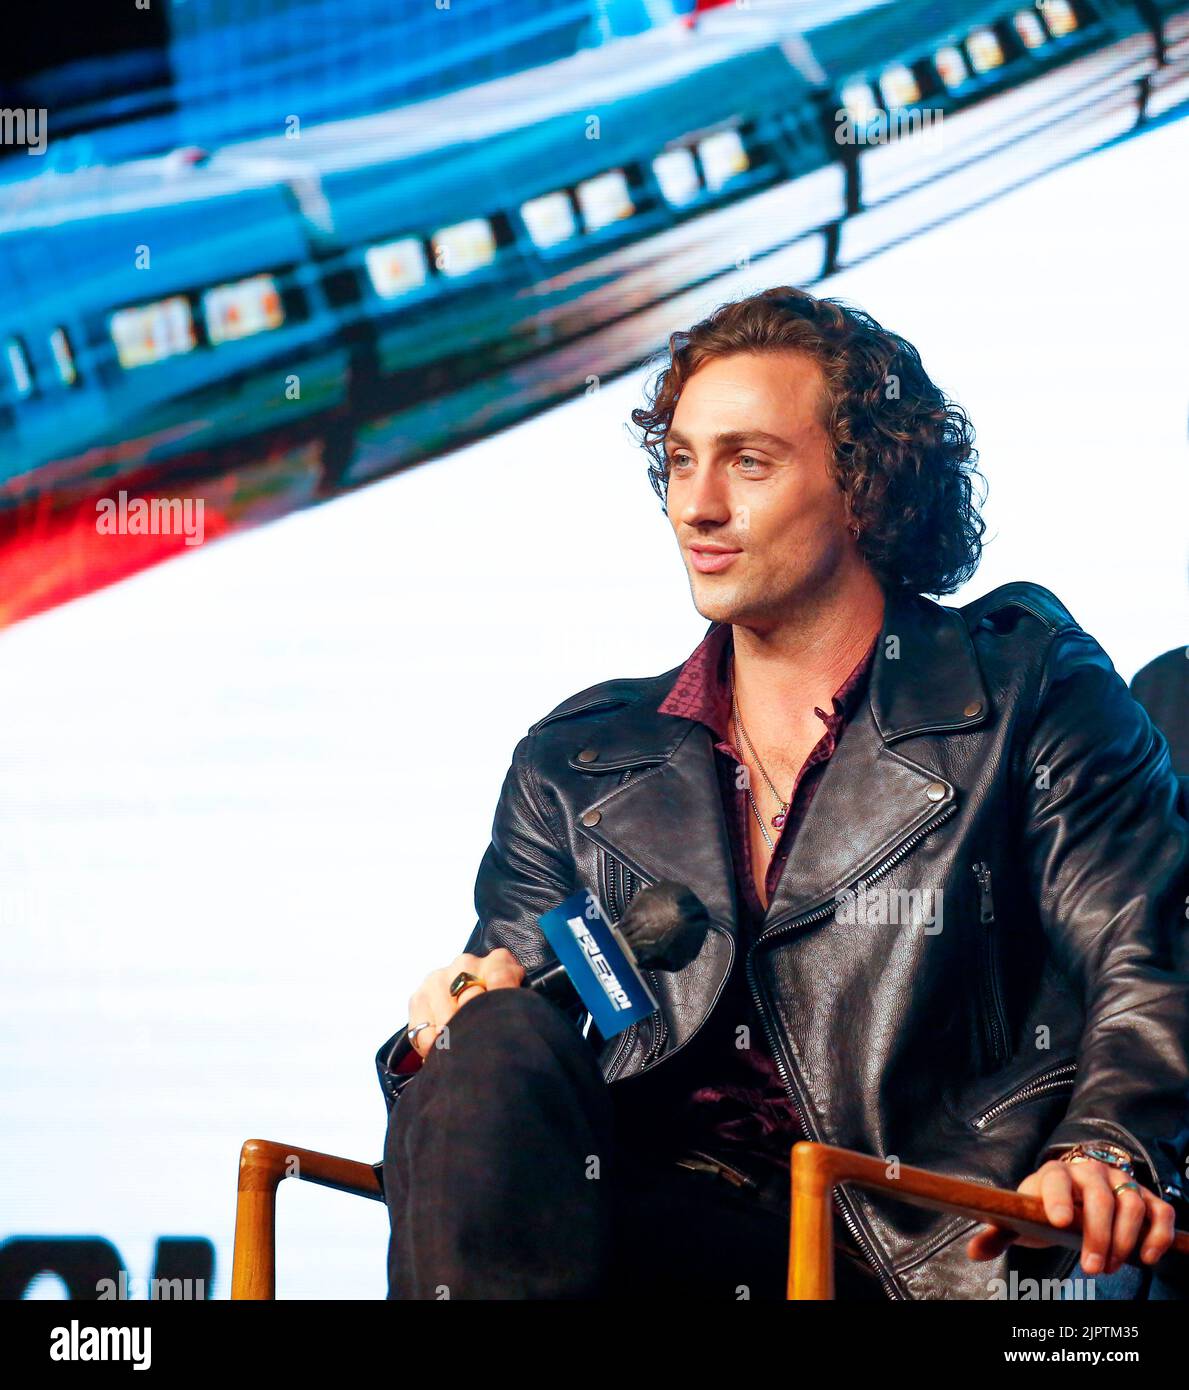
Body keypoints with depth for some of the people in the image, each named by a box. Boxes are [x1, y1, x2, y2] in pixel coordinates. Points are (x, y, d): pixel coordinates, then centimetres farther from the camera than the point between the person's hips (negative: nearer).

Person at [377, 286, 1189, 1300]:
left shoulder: (1026, 691, 11)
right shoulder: (577, 762, 22)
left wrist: (1103, 1150, -21)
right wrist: (457, 1020, -7)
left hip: (926, 1242, -3)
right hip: (661, 1206, 3)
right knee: (496, 1041, -29)